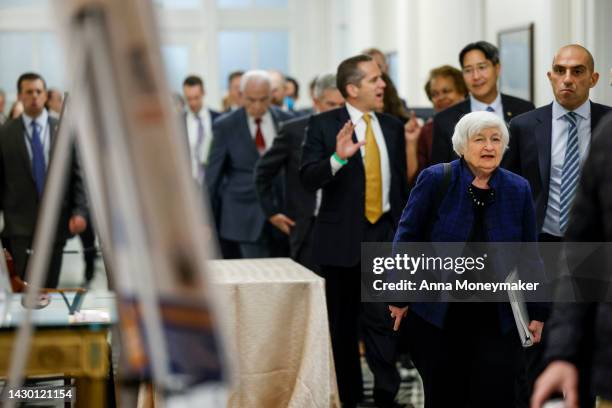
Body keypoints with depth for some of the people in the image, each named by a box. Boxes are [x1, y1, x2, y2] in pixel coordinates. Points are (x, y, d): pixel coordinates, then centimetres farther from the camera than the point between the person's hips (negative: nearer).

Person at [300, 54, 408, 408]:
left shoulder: (393, 126, 8)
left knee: (383, 318, -8)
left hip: (385, 236, 2)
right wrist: (337, 158, -31)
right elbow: (308, 179, -14)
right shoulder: (323, 125, -4)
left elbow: (401, 184, 14)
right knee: (342, 323, 9)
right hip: (342, 237, -2)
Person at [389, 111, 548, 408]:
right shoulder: (434, 179, -7)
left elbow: (529, 254, 6)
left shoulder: (519, 189, 1)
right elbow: (407, 237, -3)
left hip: (498, 319, 2)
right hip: (436, 316, -1)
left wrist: (537, 311, 5)